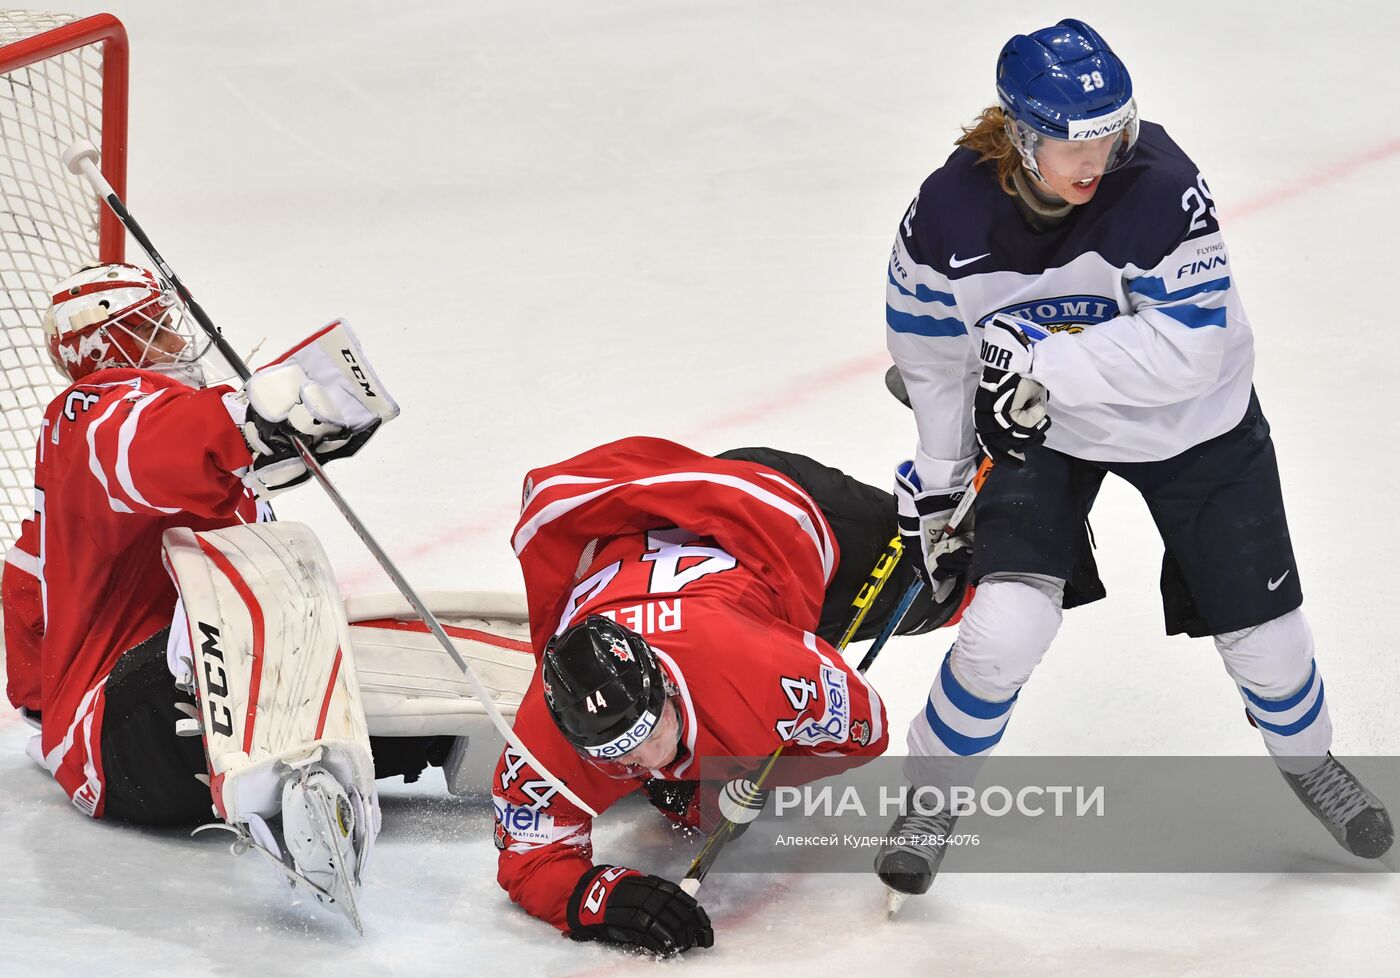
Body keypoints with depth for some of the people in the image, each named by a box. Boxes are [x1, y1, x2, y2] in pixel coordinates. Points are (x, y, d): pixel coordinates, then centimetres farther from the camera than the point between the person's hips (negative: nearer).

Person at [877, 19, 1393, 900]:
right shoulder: (949, 214, -23)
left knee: (1261, 627, 10)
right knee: (1007, 626, -18)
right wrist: (937, 482, 1)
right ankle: (929, 795, 8)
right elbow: (932, 352, -5)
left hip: (1191, 427, 0)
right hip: (1036, 430, 0)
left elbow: (1188, 346, -35)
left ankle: (1307, 756, 43)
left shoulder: (1161, 187, -31)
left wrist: (1048, 362, -41)